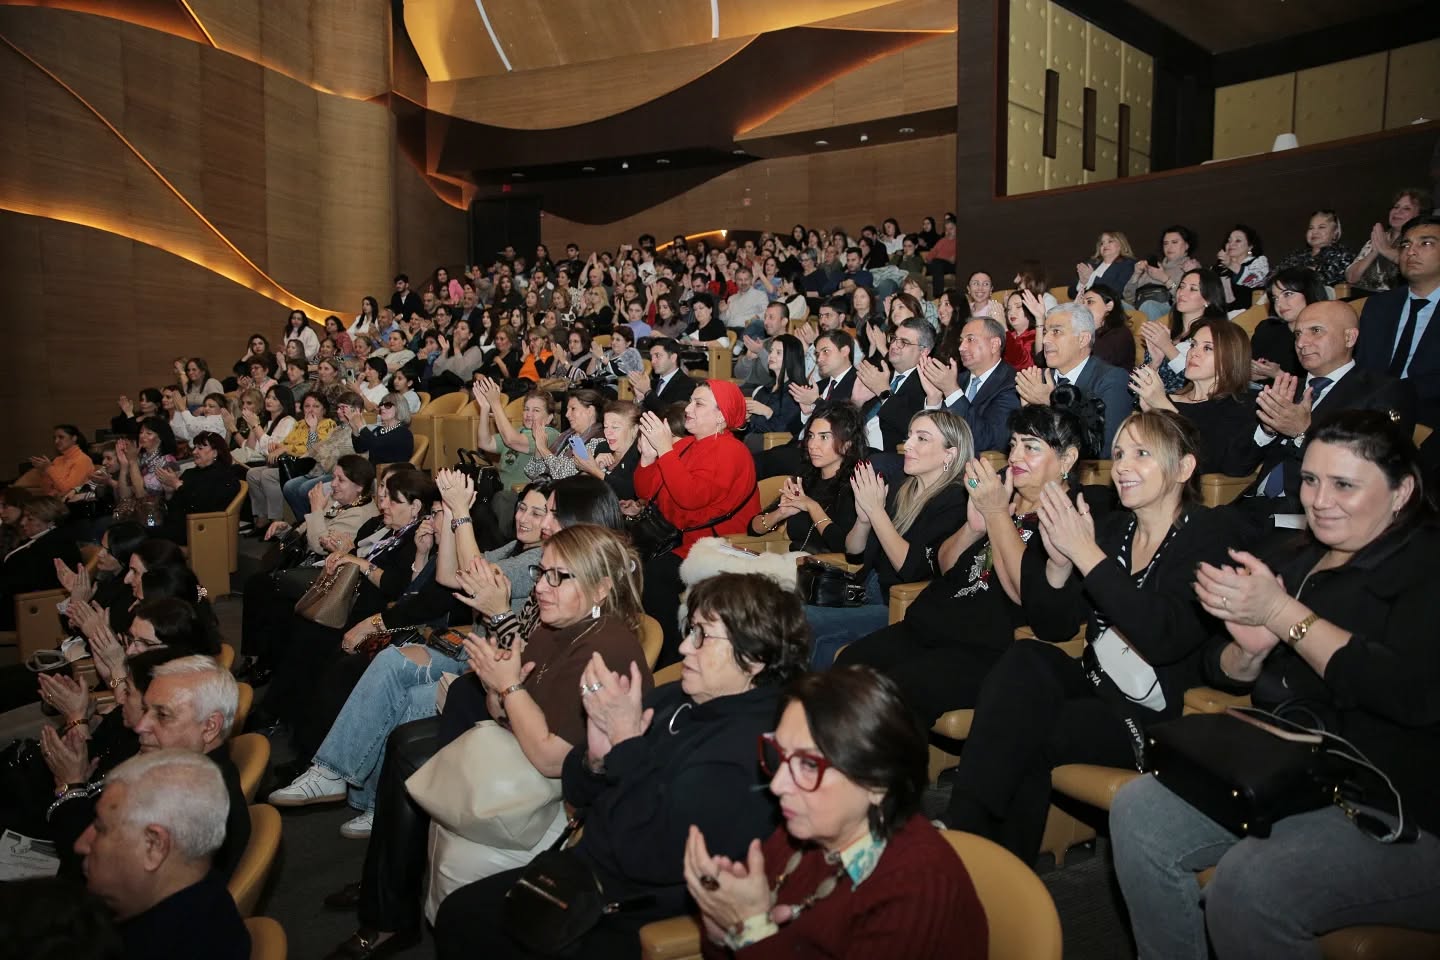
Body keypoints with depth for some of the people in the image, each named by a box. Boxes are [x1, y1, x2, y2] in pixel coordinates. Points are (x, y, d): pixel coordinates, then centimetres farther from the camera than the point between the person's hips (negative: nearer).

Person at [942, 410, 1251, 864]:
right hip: (1096, 687, 6)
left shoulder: (1214, 534, -8)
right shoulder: (1110, 527, 9)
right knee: (1026, 658, -25)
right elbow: (1051, 627, 5)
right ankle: (963, 833, -22)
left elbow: (1167, 637, -24)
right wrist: (1059, 561, -14)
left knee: (1020, 733, -26)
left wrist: (1087, 554, -25)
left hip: (1162, 718, -5)